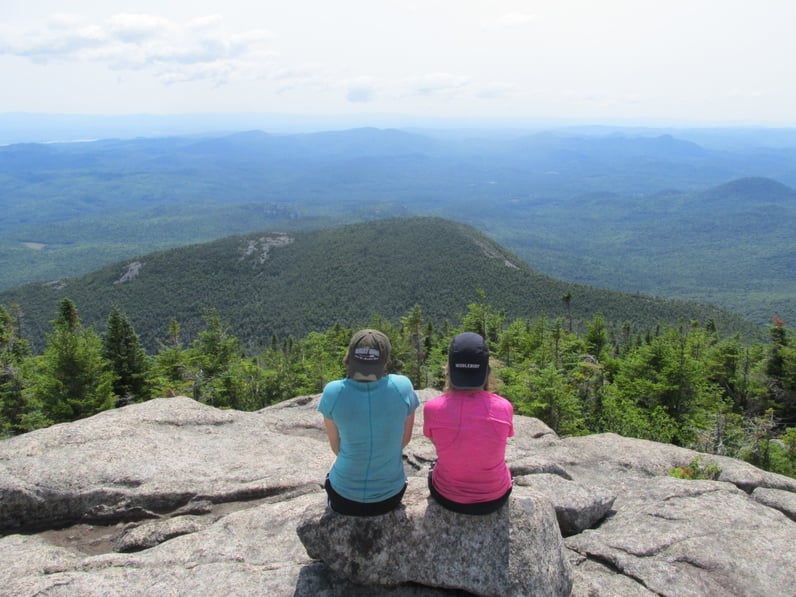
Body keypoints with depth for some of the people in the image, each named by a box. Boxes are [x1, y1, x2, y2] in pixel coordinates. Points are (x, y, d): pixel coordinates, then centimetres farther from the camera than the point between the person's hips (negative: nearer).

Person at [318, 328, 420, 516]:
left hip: (344, 498, -1)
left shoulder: (333, 392, -19)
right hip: (391, 496, 1)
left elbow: (336, 445, -3)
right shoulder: (402, 386, -18)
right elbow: (405, 438, -2)